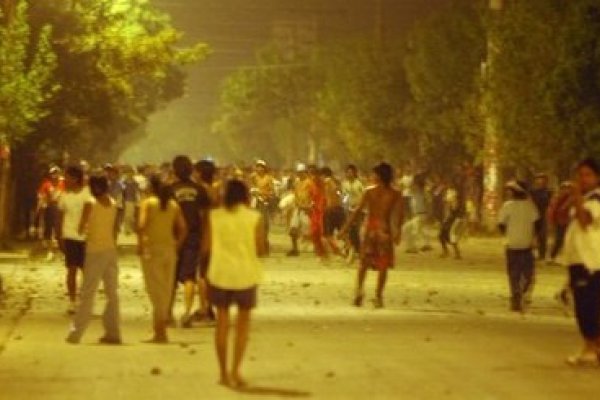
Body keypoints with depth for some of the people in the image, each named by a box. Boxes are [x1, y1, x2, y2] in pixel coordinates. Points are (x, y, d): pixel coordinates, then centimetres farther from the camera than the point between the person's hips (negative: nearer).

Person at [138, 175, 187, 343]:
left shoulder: (148, 203, -6)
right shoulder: (173, 205, 7)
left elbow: (142, 225, -19)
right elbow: (183, 228, 2)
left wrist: (140, 244, -9)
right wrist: (177, 245, 10)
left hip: (152, 248, -4)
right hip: (169, 249, 4)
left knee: (156, 290, 0)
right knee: (166, 289, 13)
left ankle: (160, 332, -3)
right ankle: (160, 328, 19)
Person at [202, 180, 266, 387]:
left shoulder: (214, 216, -2)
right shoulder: (255, 218, -6)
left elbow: (206, 247, -2)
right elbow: (260, 249, -7)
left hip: (220, 274, 1)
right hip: (245, 275, -1)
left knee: (222, 322, 12)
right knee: (243, 323, 10)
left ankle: (224, 372, 15)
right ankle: (235, 370, 1)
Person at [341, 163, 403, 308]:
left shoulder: (369, 192, -1)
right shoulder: (396, 195, 1)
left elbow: (358, 211, -5)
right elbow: (400, 214, -8)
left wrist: (346, 228, -3)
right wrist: (398, 232, -8)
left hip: (370, 229, 0)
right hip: (385, 229, 0)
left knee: (364, 262, 12)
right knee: (383, 265, 7)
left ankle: (360, 288, -8)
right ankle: (378, 296, 2)